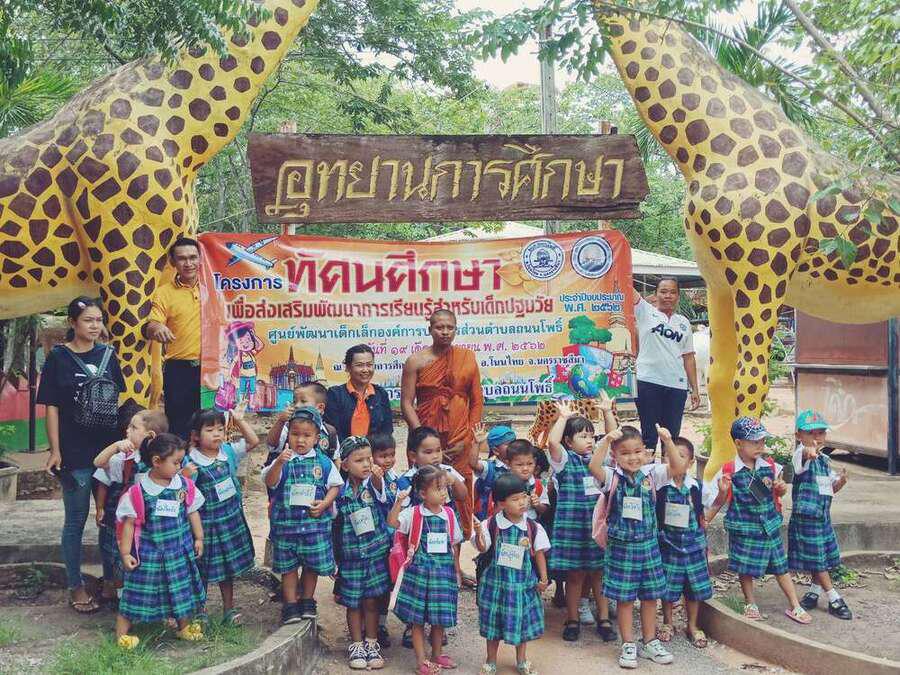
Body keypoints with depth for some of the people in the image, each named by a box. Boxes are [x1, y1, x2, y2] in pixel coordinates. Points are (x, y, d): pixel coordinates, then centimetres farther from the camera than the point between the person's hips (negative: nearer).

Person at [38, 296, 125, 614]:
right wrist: (55, 451, -10)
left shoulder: (107, 354, 6)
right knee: (77, 519, 5)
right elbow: (51, 407, -6)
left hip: (108, 447, 4)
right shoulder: (58, 357, -5)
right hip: (74, 453, -4)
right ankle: (75, 587, 18)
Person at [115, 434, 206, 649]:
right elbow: (129, 523, -8)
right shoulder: (138, 492, -15)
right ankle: (121, 633, 17)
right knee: (139, 592, 2)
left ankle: (184, 627, 34)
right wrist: (125, 553, -8)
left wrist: (198, 538, 9)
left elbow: (193, 512, 9)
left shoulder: (185, 485, -4)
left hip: (180, 549, 4)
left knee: (183, 587, 14)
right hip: (149, 552, -4)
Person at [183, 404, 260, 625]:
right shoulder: (191, 462, -16)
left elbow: (253, 441, 2)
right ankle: (199, 610, 28)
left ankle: (229, 608, 30)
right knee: (204, 569, 9)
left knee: (229, 565, 16)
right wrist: (184, 476, -35)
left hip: (231, 519, 5)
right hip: (206, 522, -4)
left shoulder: (229, 452, -2)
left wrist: (239, 420, -5)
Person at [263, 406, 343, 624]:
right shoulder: (283, 459, -5)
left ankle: (307, 600, 30)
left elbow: (335, 485, 6)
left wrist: (324, 503, -10)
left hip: (315, 523, 1)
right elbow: (269, 482, -16)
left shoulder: (323, 462, -1)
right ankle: (290, 604, 22)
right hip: (286, 523, -1)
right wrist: (279, 463, -33)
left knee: (313, 564, 11)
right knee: (288, 565, 9)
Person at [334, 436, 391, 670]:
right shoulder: (340, 492, -4)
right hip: (350, 556, 1)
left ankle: (372, 645, 23)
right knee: (353, 603, 9)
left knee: (371, 601, 7)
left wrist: (377, 475, -57)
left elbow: (379, 489, -34)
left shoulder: (374, 484, -8)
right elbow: (335, 525, 6)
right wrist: (334, 559, 8)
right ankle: (357, 647, 24)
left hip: (375, 552, -1)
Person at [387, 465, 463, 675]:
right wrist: (399, 502, -29)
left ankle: (437, 656, 30)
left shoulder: (449, 514, 4)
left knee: (440, 617, 12)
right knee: (418, 618, 1)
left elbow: (454, 546, 11)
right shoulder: (413, 514, -7)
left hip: (444, 569, 3)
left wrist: (457, 571, 13)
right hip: (420, 569, -3)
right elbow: (392, 522, -22)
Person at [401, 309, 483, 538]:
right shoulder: (416, 361, 1)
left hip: (460, 440, 2)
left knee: (459, 490, 2)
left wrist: (467, 438, -1)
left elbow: (477, 401, 8)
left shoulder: (467, 357, 7)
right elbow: (406, 403, -3)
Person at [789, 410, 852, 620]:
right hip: (805, 516, -8)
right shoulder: (802, 457, -15)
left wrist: (840, 481, -4)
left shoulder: (825, 460, 10)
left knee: (825, 557, 14)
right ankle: (834, 600, 9)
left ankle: (814, 592, 31)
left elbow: (830, 488, 19)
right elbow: (801, 456, -42)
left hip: (823, 515, 8)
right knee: (816, 559, 0)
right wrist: (807, 451, -66)